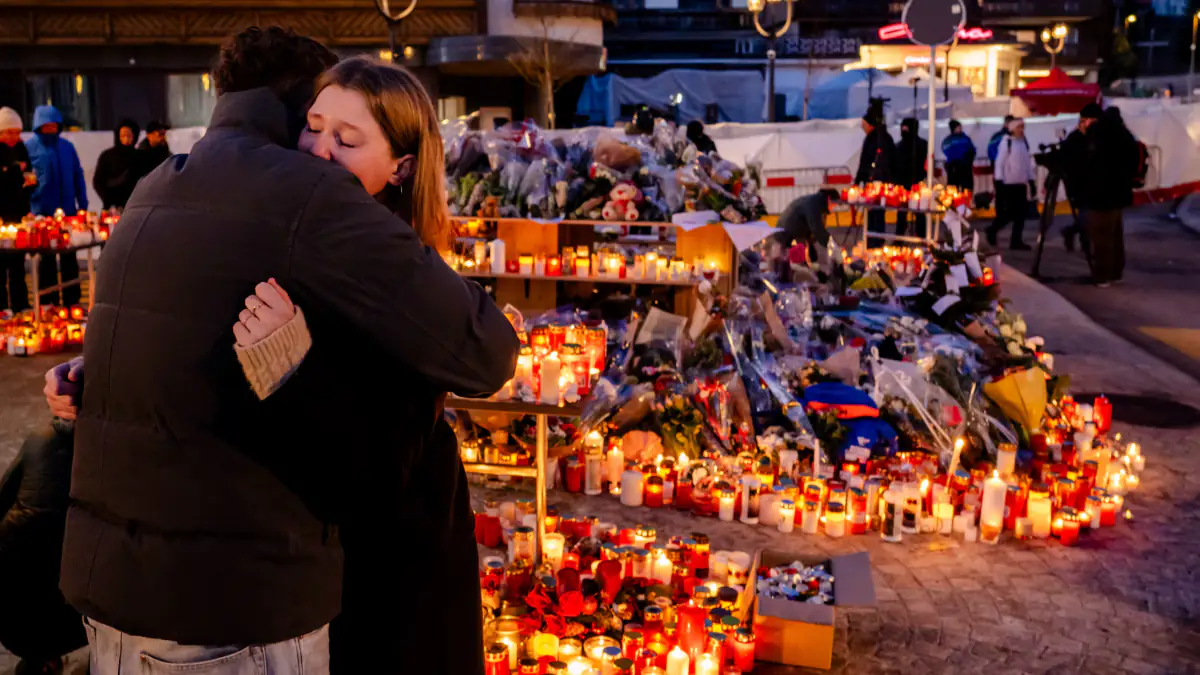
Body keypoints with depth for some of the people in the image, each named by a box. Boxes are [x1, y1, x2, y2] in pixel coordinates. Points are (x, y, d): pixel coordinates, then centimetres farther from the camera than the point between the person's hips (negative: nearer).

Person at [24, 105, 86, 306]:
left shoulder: (66, 146, 7)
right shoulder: (29, 147, -2)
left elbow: (78, 176, 9)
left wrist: (83, 205, 5)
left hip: (67, 210, 3)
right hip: (42, 214, -3)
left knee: (69, 258, 9)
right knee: (47, 259, 5)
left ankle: (72, 301, 17)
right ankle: (49, 303, 13)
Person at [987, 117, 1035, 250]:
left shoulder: (1024, 142, 13)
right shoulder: (1006, 142, -7)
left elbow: (1028, 162, 17)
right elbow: (999, 162, -9)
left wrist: (1031, 180, 13)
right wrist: (999, 181, -13)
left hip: (1021, 183, 6)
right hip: (1009, 183, -6)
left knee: (1021, 211, 3)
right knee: (1012, 211, -8)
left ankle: (1016, 240, 8)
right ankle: (993, 230, 11)